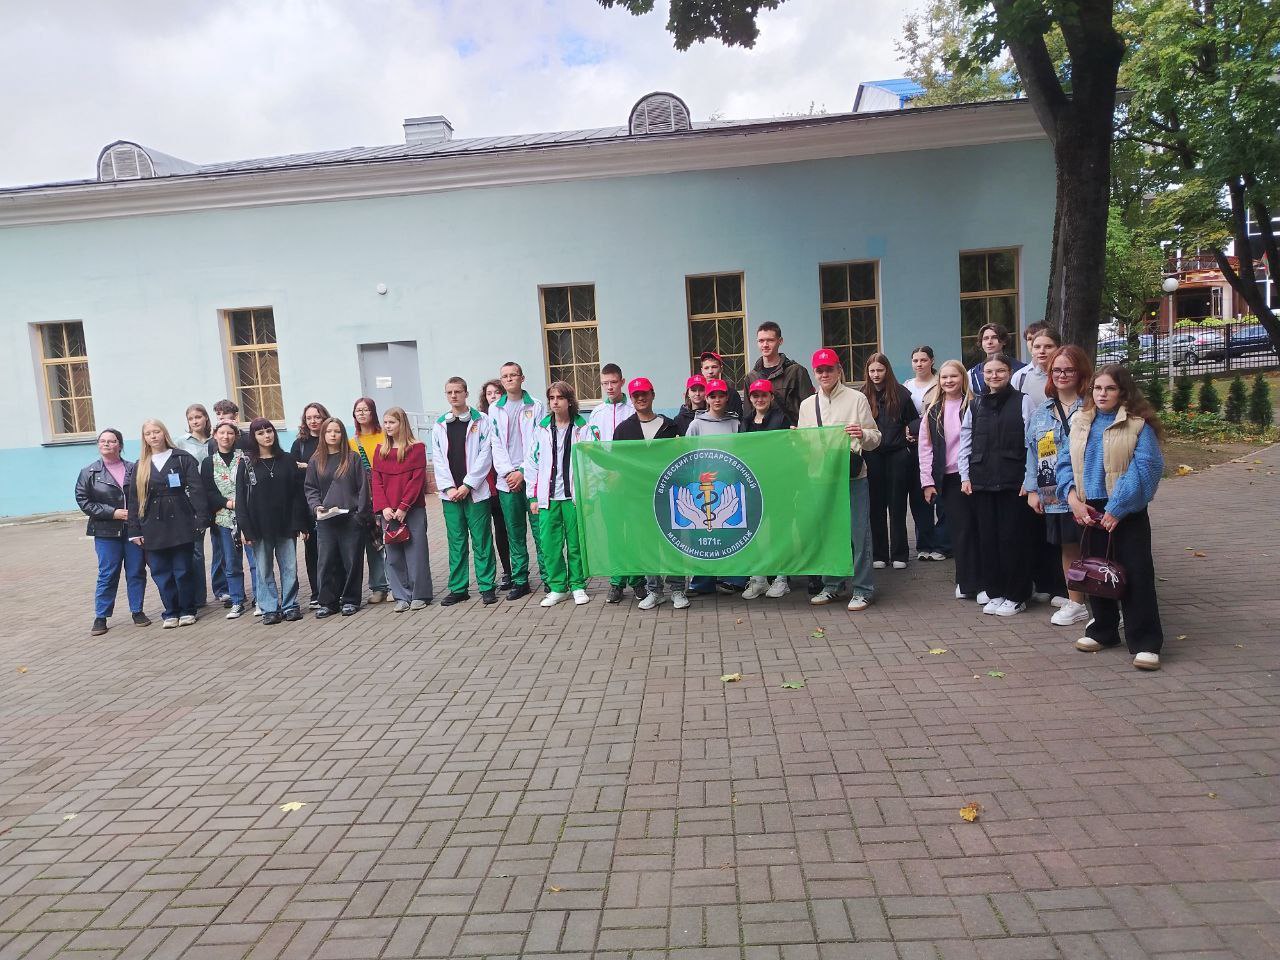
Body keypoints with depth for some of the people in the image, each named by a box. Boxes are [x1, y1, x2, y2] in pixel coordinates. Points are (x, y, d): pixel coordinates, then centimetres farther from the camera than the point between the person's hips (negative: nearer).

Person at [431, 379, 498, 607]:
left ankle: (487, 586, 8)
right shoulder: (440, 426, 12)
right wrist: (449, 487, -5)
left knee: (481, 541, 1)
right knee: (456, 542, 7)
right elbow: (438, 460, 7)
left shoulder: (481, 422, 1)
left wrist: (467, 485, -11)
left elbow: (484, 456, -5)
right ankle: (458, 588, 14)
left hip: (475, 491, -3)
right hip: (450, 493, 3)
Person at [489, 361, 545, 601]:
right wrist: (509, 472, -7)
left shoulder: (536, 406, 5)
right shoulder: (495, 410, 12)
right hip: (507, 480, 2)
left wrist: (523, 472, -9)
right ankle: (519, 581, 14)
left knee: (540, 529, -2)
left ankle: (548, 577, 6)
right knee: (515, 534, 7)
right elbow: (496, 445, 6)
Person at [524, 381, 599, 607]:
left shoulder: (584, 428, 1)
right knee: (549, 544, 2)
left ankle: (578, 586, 18)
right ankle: (557, 587, 14)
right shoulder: (541, 429, 8)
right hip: (548, 496, 2)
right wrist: (533, 495, 6)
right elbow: (532, 462, 11)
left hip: (574, 495, -2)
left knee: (576, 543, 4)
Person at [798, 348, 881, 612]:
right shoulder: (807, 404, 12)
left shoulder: (856, 398, 0)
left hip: (852, 476, -4)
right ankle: (832, 585, 22)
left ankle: (861, 589, 6)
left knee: (857, 532, -2)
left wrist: (862, 434, -22)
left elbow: (875, 439, -2)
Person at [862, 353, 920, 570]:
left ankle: (899, 554, 12)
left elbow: (914, 419, 9)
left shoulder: (900, 393, 0)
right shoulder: (862, 395, 0)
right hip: (873, 456, 1)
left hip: (898, 454, -1)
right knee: (876, 506, 6)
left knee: (897, 505, 5)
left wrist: (911, 433, -8)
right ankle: (879, 554, 14)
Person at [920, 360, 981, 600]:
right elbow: (925, 447, 7)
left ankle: (975, 582, 9)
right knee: (960, 530, 3)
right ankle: (967, 583, 11)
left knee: (975, 528, 0)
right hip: (947, 479, 2)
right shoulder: (932, 410, 9)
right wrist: (927, 481, 1)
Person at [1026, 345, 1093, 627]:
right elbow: (1032, 451, 11)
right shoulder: (1041, 412, 11)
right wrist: (1032, 490, 5)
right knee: (1067, 547, 14)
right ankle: (1075, 602, 25)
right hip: (1053, 494, 5)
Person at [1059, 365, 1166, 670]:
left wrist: (1117, 509, -18)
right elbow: (1066, 462, 7)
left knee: (1136, 575, -4)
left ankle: (1145, 643, 3)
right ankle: (1103, 630, 29)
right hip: (1089, 511, 5)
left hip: (1126, 512, -5)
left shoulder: (1138, 425, -7)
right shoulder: (1080, 422, 8)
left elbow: (1145, 469, -14)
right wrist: (1073, 496, -8)